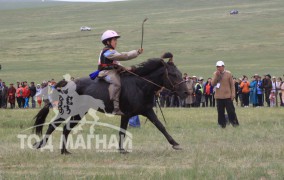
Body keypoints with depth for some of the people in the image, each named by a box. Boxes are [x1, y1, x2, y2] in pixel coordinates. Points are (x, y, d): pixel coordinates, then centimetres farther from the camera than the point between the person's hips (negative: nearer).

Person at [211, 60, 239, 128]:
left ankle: (235, 122, 2)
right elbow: (212, 84, -2)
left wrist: (233, 94, -7)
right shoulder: (215, 74, 7)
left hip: (227, 96, -3)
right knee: (220, 111, 5)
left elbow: (232, 84, 0)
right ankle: (222, 124, 13)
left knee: (231, 110, -5)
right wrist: (216, 76, -13)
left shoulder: (228, 73, -2)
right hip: (219, 96, 3)